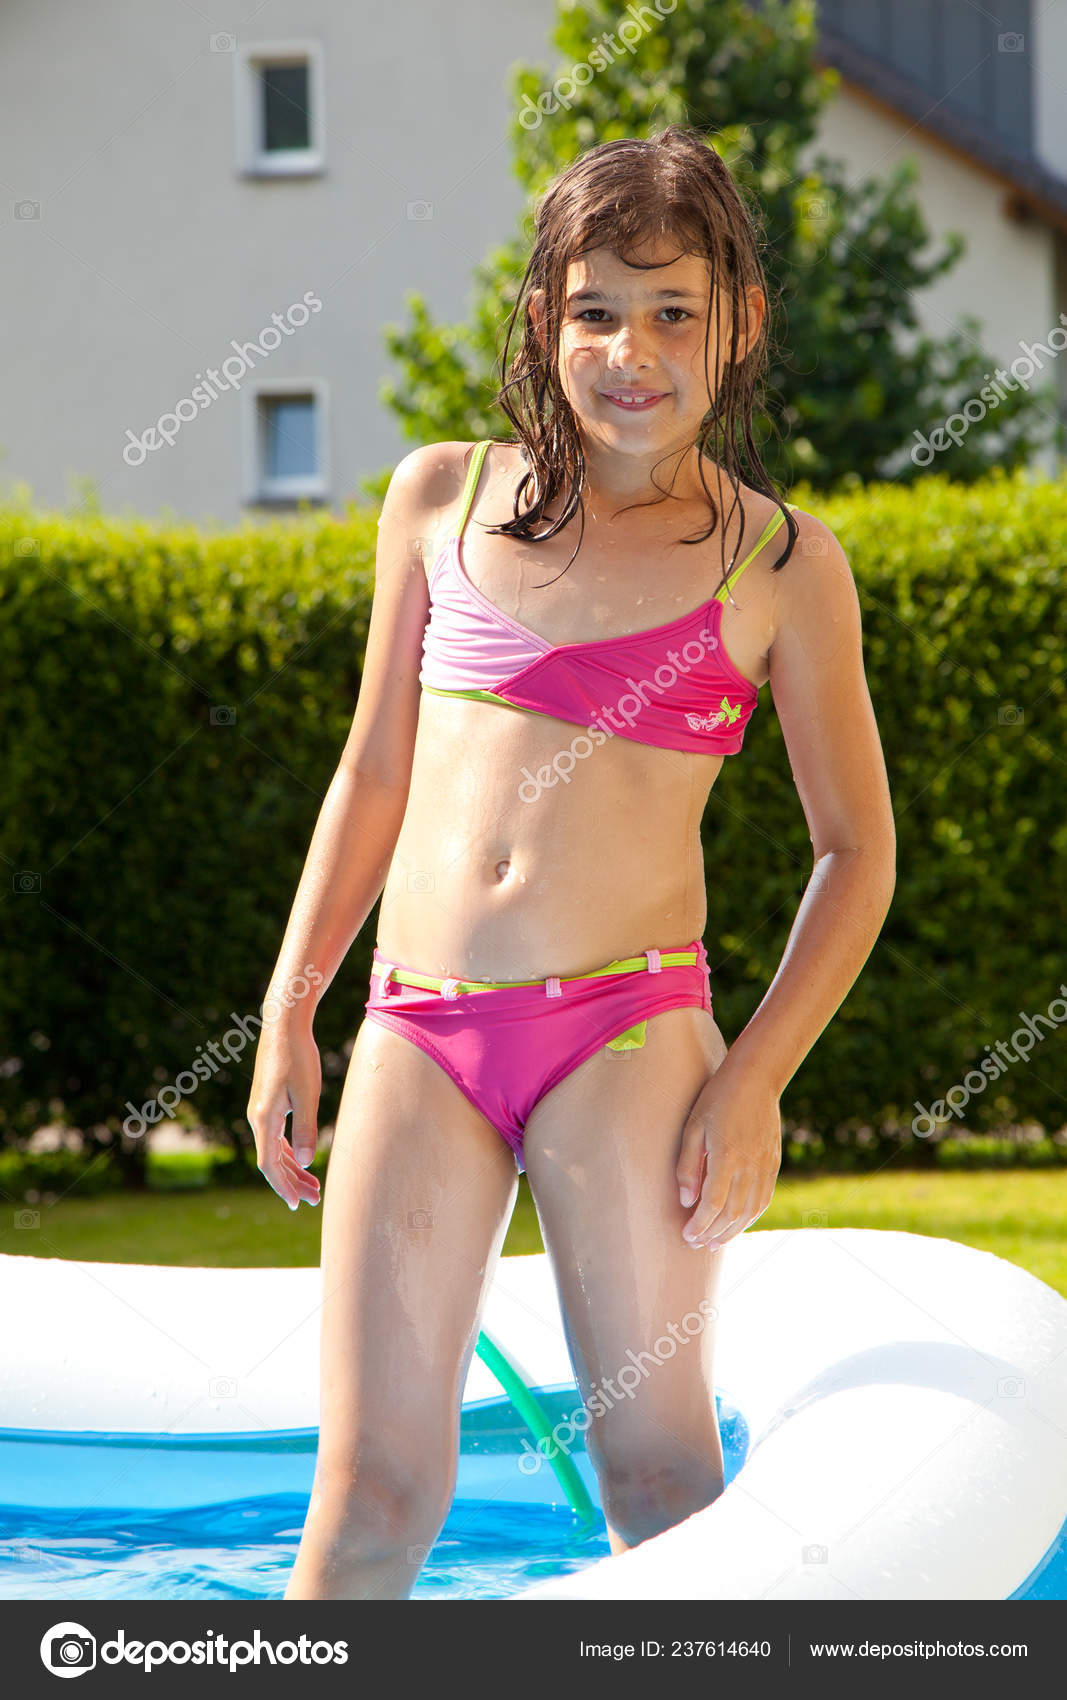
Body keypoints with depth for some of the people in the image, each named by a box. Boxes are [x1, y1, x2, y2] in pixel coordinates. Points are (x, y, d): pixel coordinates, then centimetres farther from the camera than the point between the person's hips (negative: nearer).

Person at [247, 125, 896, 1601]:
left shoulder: (782, 564, 3)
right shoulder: (444, 499, 10)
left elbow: (858, 850, 5)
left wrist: (755, 1081, -5)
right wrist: (290, 1012, 11)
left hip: (624, 1031, -2)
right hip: (420, 1033, 2)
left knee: (655, 1468, -1)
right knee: (373, 1484, -1)